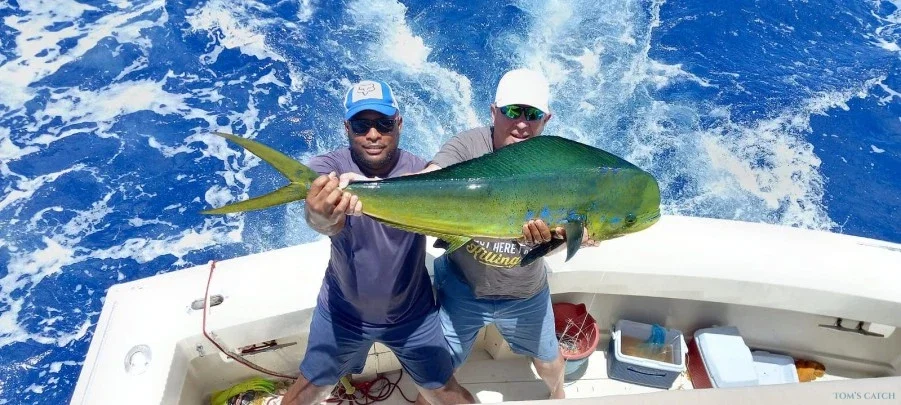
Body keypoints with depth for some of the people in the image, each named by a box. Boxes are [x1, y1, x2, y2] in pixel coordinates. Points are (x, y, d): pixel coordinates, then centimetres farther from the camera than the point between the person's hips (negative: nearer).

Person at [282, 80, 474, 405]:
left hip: (412, 313, 0)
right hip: (343, 310, 0)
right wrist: (323, 216, -67)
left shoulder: (421, 171, -17)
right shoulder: (328, 167, -19)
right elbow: (323, 220, -41)